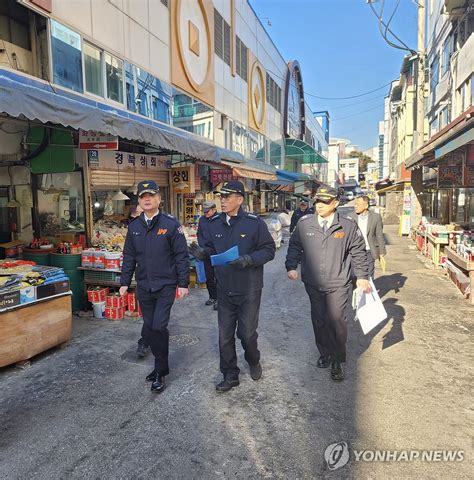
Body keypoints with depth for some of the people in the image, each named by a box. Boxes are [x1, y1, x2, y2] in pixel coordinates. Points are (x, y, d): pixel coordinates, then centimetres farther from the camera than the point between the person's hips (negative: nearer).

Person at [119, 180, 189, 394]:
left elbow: (181, 256, -7)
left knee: (159, 326, -9)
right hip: (144, 286, 5)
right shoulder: (134, 226, 7)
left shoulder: (171, 224, -7)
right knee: (148, 328, 11)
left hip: (166, 285, -5)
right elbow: (129, 257, 13)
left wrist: (183, 284, -9)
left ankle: (160, 371, 11)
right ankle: (161, 364, 31)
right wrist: (124, 282, 10)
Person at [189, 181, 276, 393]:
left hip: (249, 289, -4)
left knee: (247, 332, 8)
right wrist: (203, 252, -9)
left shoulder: (254, 222, -11)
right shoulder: (215, 224, 3)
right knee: (225, 335, 10)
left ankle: (254, 361, 41)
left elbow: (269, 250, -9)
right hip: (224, 289, 4)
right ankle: (230, 375, 29)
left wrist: (249, 259, -23)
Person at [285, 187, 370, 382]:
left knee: (336, 321, -4)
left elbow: (358, 252, 5)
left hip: (338, 285, -2)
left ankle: (337, 362, 15)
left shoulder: (348, 226, -2)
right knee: (318, 320, 13)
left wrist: (362, 276, 1)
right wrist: (291, 266, -2)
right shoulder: (304, 224, 0)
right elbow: (294, 246, 10)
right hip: (313, 284, 2)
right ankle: (325, 353, 34)